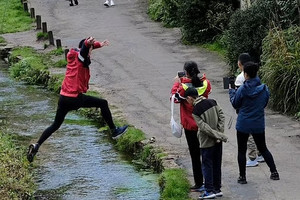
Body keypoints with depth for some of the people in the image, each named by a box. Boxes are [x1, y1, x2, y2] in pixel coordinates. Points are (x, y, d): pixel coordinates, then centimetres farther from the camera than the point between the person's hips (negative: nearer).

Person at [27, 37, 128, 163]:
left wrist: (99, 44, 37)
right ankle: (114, 131, 13)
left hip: (63, 98, 8)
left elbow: (86, 48, 32)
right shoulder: (81, 57, -10)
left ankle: (36, 146, 5)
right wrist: (88, 43, -54)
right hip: (75, 98, -8)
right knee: (103, 104, 7)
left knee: (55, 125, 15)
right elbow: (84, 49, -34)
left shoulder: (73, 56, 13)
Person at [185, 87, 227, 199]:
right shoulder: (212, 102, 3)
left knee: (207, 165, 3)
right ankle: (217, 189, 20)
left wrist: (218, 135, -14)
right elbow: (222, 116, 0)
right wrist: (220, 133, -3)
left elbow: (204, 127, -18)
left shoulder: (196, 111, -13)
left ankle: (209, 191, 2)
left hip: (207, 142, -6)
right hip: (218, 141, 6)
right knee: (217, 165, 14)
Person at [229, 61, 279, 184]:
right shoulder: (264, 89, -5)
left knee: (241, 151, 9)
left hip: (243, 125, -4)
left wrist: (231, 92, 12)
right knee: (263, 149, 19)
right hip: (259, 125, 4)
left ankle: (242, 177, 11)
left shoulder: (242, 90, -16)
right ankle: (274, 172, 18)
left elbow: (235, 104, -3)